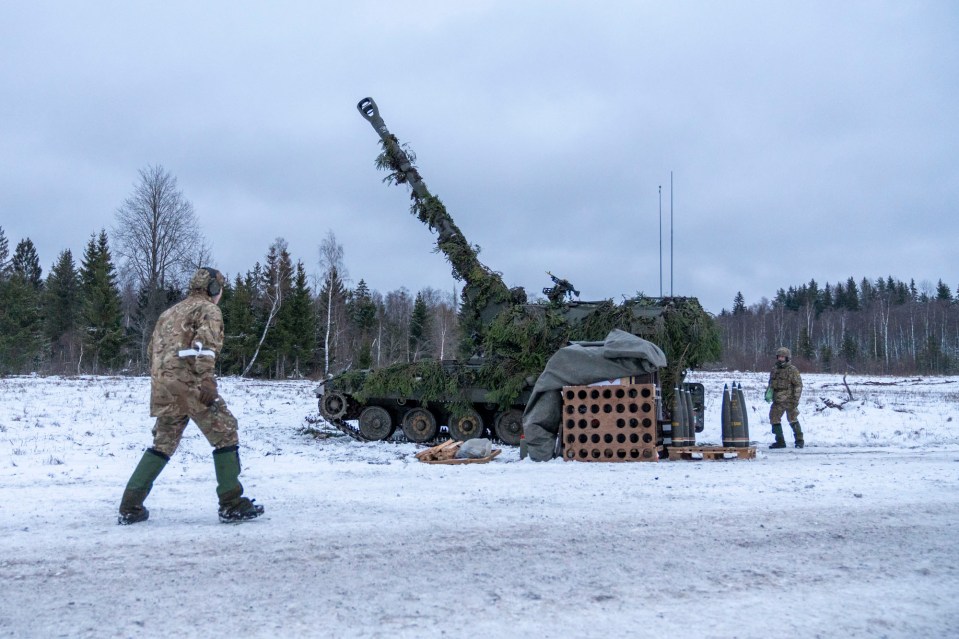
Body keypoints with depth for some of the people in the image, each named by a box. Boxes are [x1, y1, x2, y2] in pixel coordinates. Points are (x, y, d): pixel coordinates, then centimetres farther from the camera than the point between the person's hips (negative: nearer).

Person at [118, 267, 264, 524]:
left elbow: (153, 349, 25)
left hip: (162, 387, 8)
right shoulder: (209, 310, 2)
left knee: (163, 443, 16)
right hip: (189, 383, -8)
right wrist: (206, 383, -23)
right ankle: (232, 505, -2)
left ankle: (130, 507, 15)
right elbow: (204, 346, -15)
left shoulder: (170, 312, 27)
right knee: (225, 435, -1)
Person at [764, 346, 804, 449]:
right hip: (777, 401, 7)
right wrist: (768, 393, 4)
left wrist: (796, 399, -14)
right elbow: (771, 383, 21)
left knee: (793, 420, -1)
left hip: (789, 401, -6)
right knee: (774, 419, 5)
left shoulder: (792, 370, -7)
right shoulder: (774, 370, 12)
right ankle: (780, 441, 14)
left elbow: (798, 385, -9)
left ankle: (799, 441, 12)